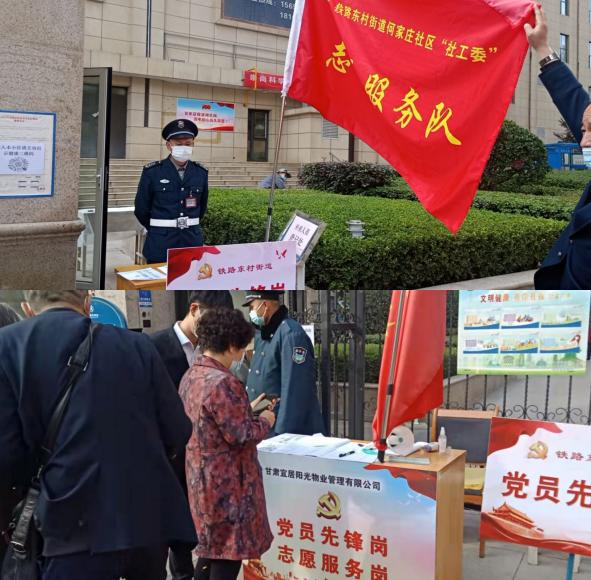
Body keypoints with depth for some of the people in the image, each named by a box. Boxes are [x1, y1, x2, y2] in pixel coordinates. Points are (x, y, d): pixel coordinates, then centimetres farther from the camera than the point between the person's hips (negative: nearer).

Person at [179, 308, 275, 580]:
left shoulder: (191, 376, 5)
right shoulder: (223, 383, -24)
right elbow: (240, 435, -22)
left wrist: (248, 410, 15)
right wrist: (265, 421, -5)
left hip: (201, 474, 9)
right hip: (226, 479, -9)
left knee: (211, 545, 20)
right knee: (229, 550, 1)